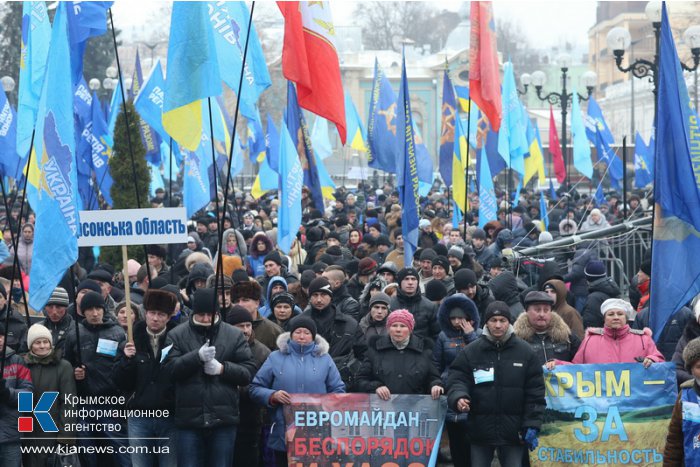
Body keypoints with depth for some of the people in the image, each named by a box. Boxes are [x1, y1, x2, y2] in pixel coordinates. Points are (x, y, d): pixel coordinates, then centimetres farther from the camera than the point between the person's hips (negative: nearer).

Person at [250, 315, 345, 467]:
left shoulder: (324, 358, 11)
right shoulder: (276, 358, 8)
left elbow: (338, 390, 12)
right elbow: (255, 388, 8)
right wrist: (273, 396, -11)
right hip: (284, 434, 0)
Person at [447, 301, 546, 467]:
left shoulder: (525, 352, 0)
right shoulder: (470, 352, 0)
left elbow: (535, 392, 1)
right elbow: (457, 380, -1)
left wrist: (532, 425, -5)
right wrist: (459, 397, -24)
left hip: (513, 432, 0)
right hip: (480, 429, 0)